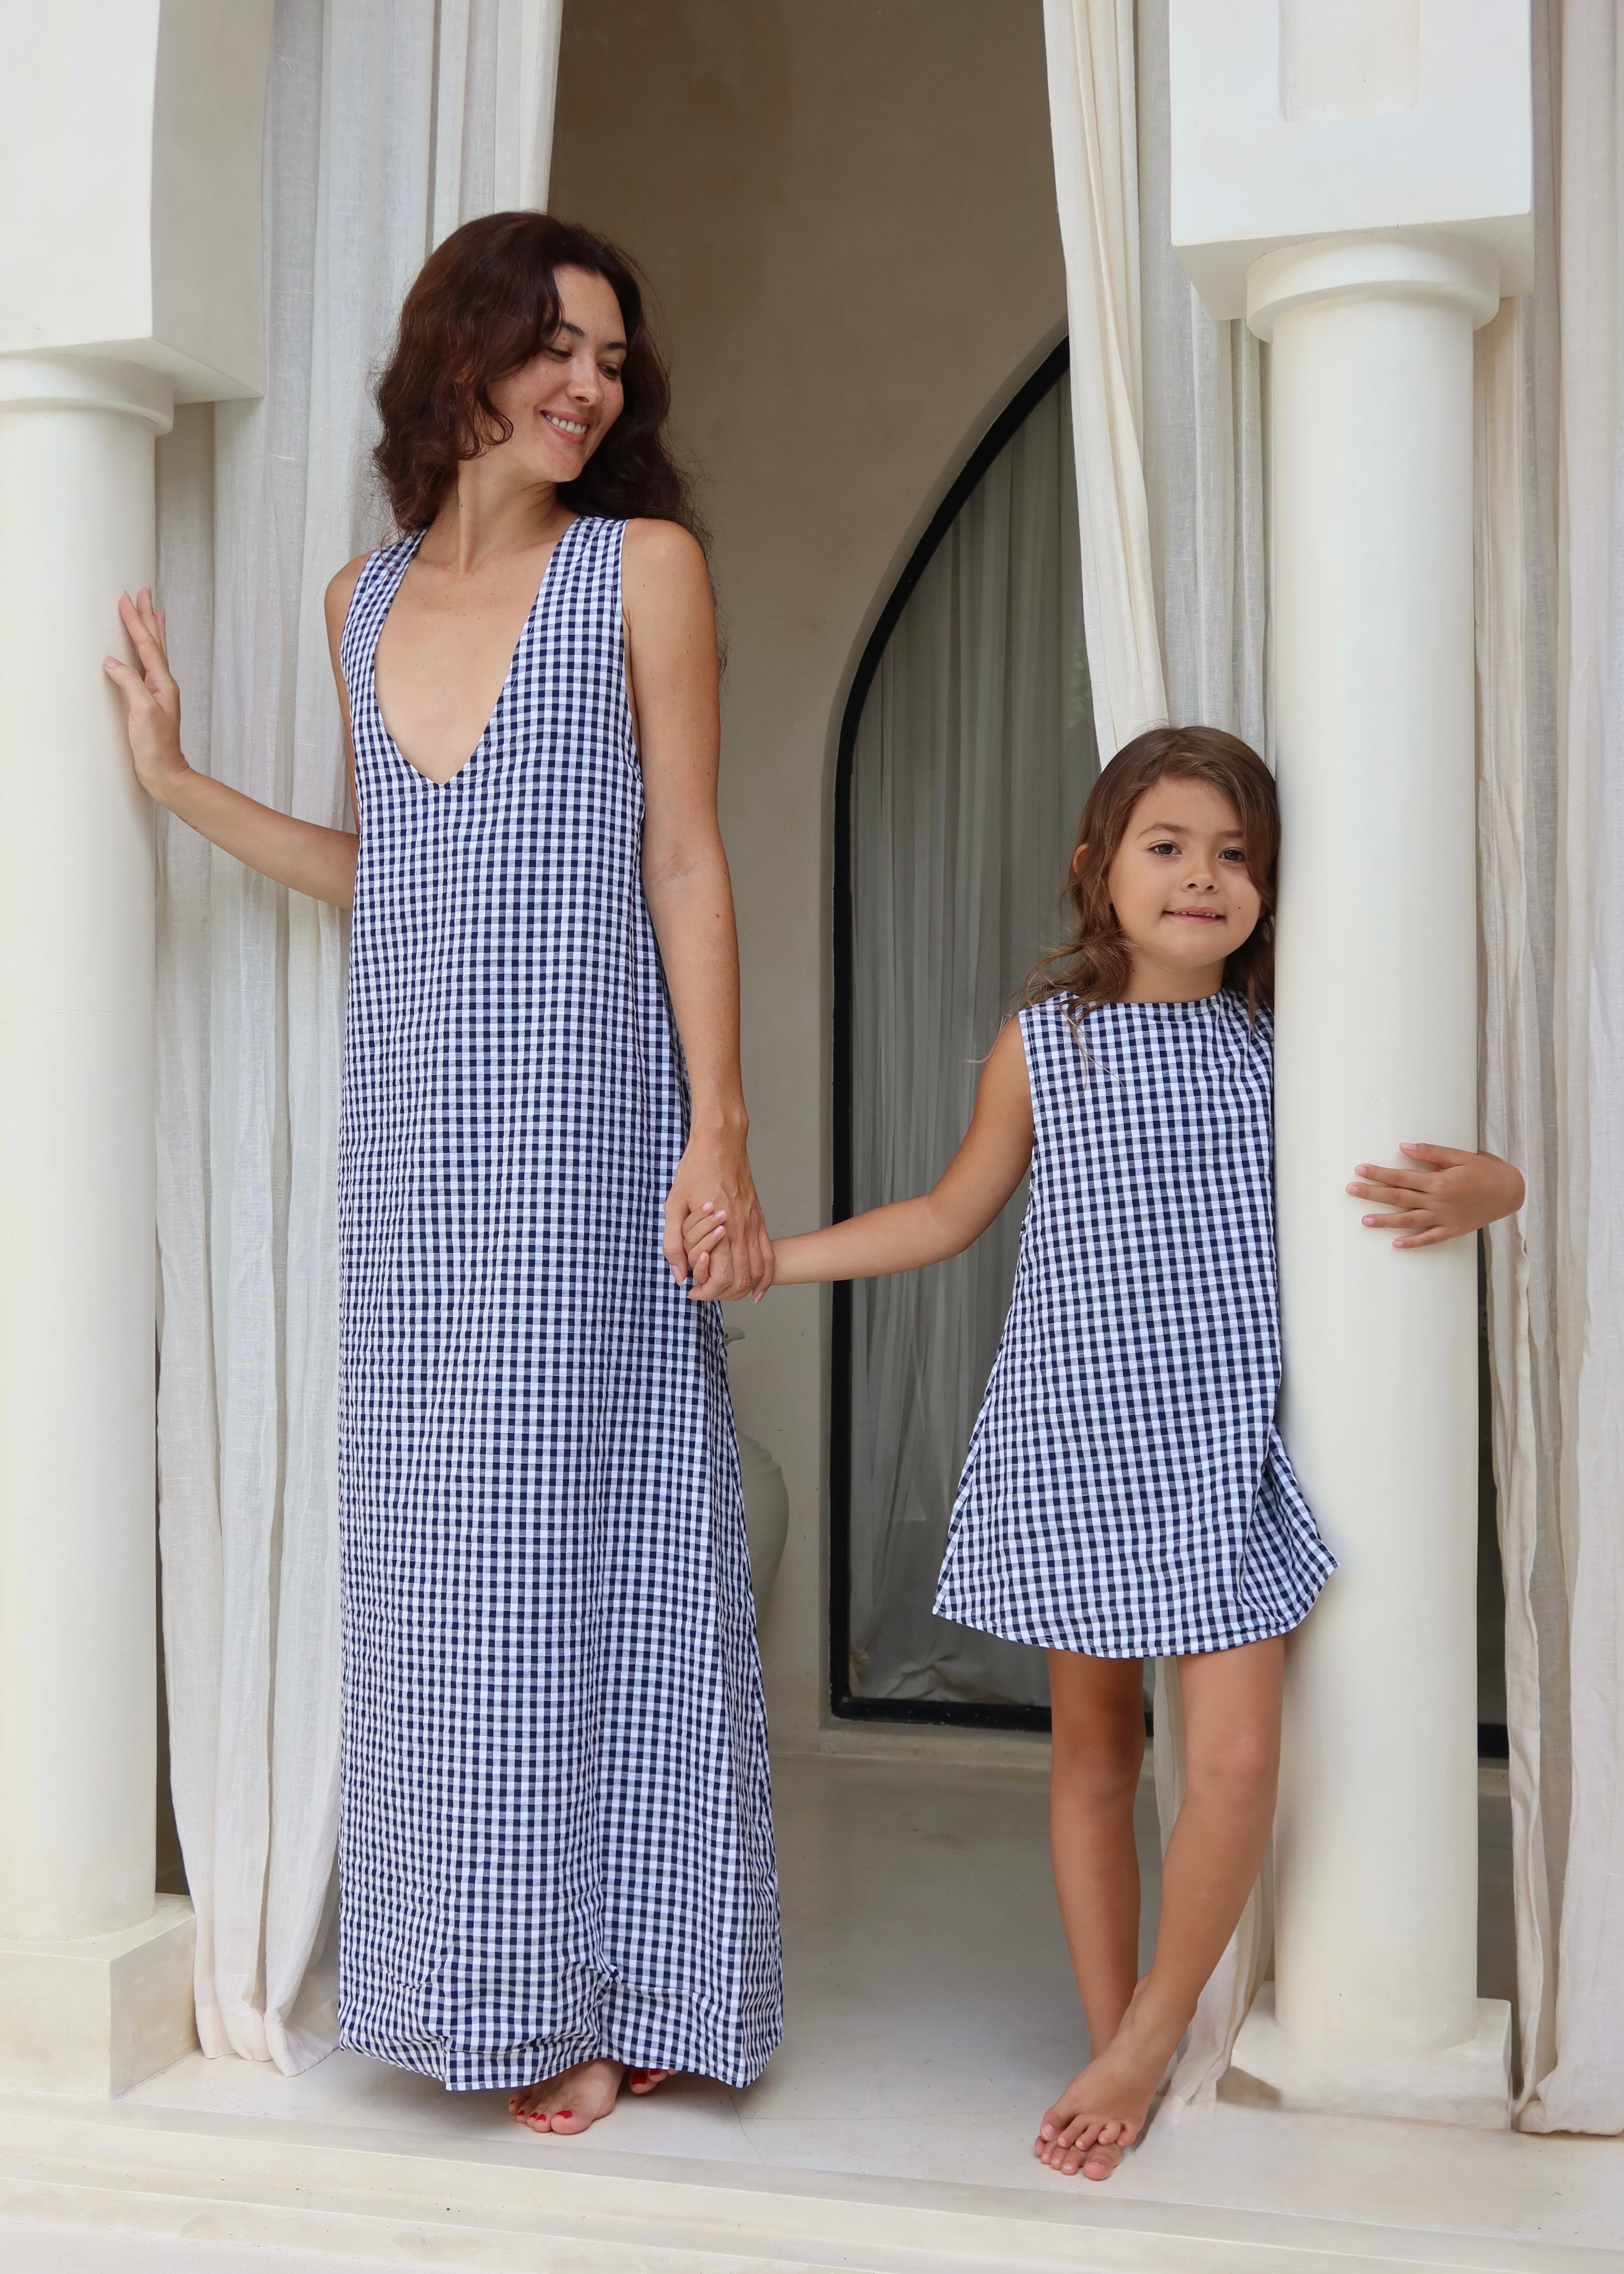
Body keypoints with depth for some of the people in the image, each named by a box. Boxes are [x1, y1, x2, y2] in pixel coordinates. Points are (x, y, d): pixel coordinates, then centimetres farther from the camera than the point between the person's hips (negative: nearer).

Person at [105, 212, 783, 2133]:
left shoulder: (643, 566, 1)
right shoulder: (366, 599, 15)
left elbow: (684, 864, -4)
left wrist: (719, 1138, -10)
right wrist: (178, 781, 15)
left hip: (580, 1117, -5)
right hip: (412, 1127, 5)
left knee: (562, 1526, -2)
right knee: (435, 1543, 8)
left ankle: (598, 1994, 12)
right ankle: (487, 1985, 21)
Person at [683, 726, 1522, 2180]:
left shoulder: (1284, 1047, 2)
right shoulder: (1043, 1042, 3)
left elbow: (1466, 1167, 12)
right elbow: (953, 1214, 14)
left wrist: (1480, 1191, -13)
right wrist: (770, 1255, 8)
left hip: (1226, 1445, 0)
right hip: (1072, 1440, 1)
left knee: (1236, 1759, -8)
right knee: (1093, 1748, 9)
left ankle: (1152, 2037, 15)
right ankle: (1116, 2055, 24)